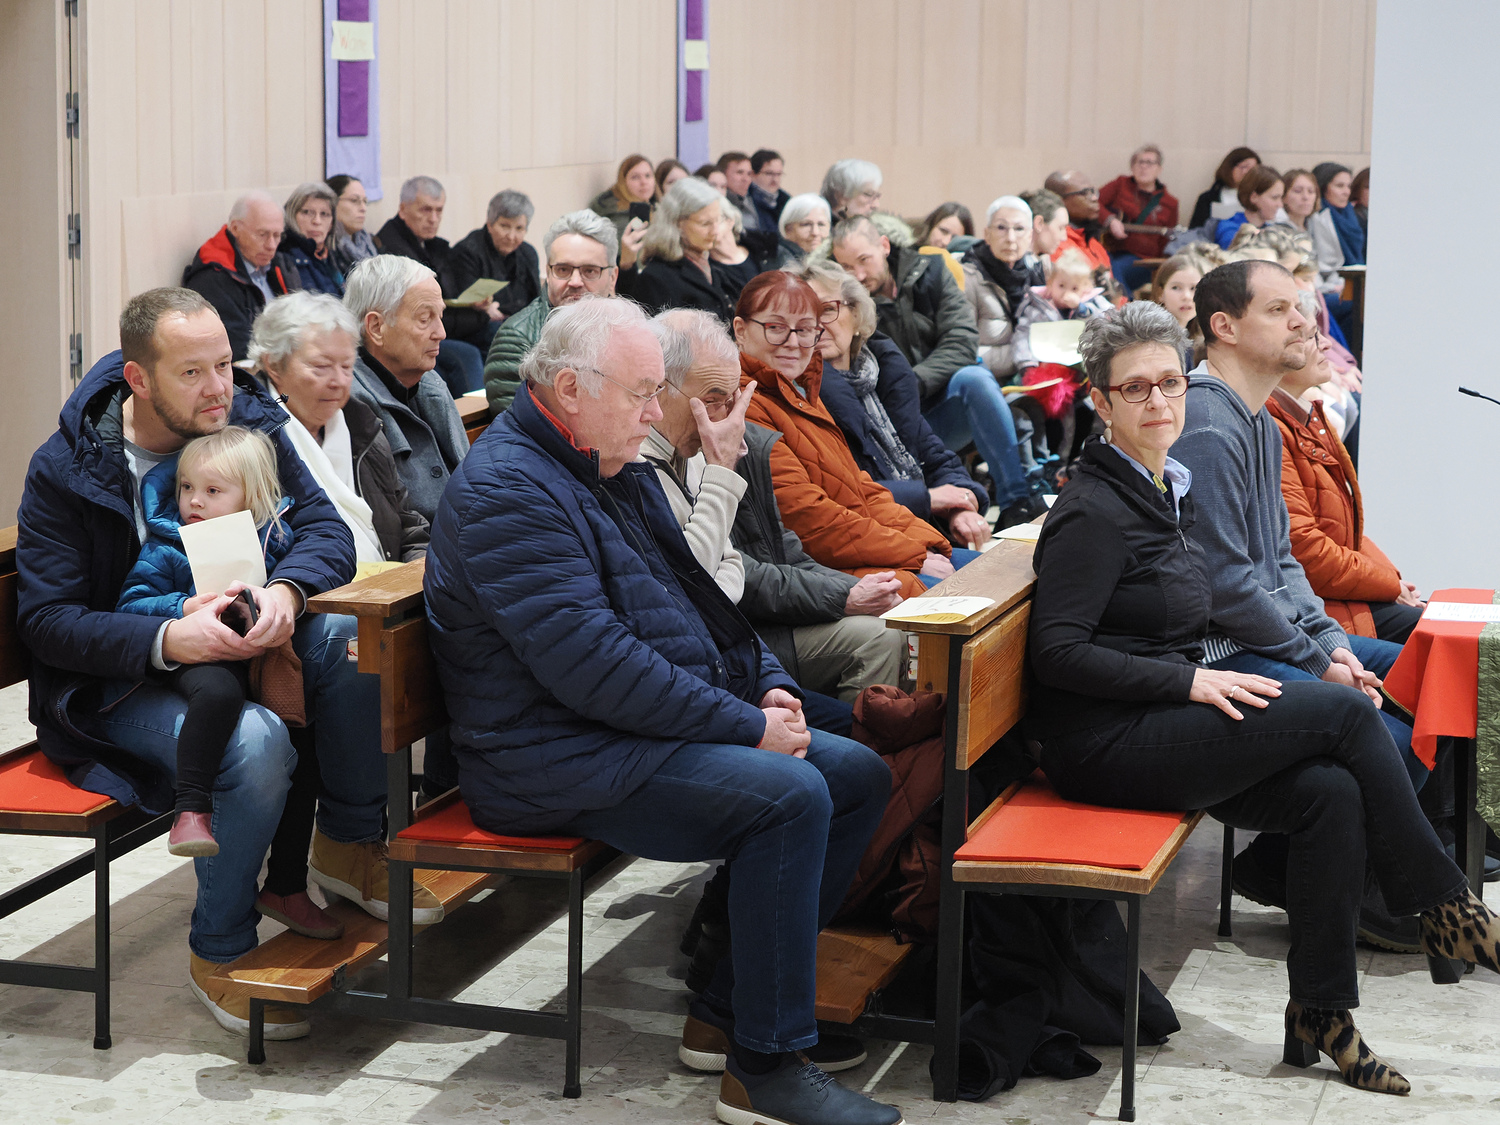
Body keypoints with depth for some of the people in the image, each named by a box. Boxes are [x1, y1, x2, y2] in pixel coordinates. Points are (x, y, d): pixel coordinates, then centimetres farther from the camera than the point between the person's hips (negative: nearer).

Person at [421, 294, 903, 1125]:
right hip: (562, 760, -11)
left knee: (858, 774, 4)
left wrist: (766, 683, 6)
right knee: (790, 794, -27)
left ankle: (730, 1006, 7)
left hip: (660, 730, 11)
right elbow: (594, 666, -25)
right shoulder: (505, 490, -18)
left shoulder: (616, 468, 16)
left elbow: (694, 597, 25)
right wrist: (748, 726, -21)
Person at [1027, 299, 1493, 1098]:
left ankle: (1320, 1014, -6)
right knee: (1344, 711, -16)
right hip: (1101, 743, -8)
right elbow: (1057, 653, -18)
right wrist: (1189, 682, -20)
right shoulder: (1093, 511, -13)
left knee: (1331, 793, -15)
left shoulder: (1171, 491, 15)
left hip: (1159, 726, 8)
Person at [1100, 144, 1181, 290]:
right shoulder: (1121, 184, 15)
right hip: (1108, 249, 1)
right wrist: (1110, 220, -9)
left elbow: (1165, 245, 14)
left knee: (1114, 269, -35)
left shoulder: (1169, 203, 13)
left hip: (1140, 257, -1)